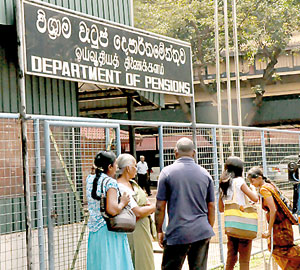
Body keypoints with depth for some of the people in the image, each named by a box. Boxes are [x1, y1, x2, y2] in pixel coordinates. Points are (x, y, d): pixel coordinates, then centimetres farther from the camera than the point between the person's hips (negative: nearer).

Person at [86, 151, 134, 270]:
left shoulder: (90, 180, 6)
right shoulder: (110, 182, -15)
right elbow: (112, 210, -25)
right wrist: (123, 202, -7)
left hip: (94, 230, 7)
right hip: (109, 233, -7)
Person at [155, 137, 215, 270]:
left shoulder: (167, 172, -3)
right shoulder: (205, 174, 6)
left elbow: (160, 207, -4)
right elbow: (211, 206, 10)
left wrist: (159, 231, 5)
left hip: (177, 234, -3)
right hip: (202, 232, 3)